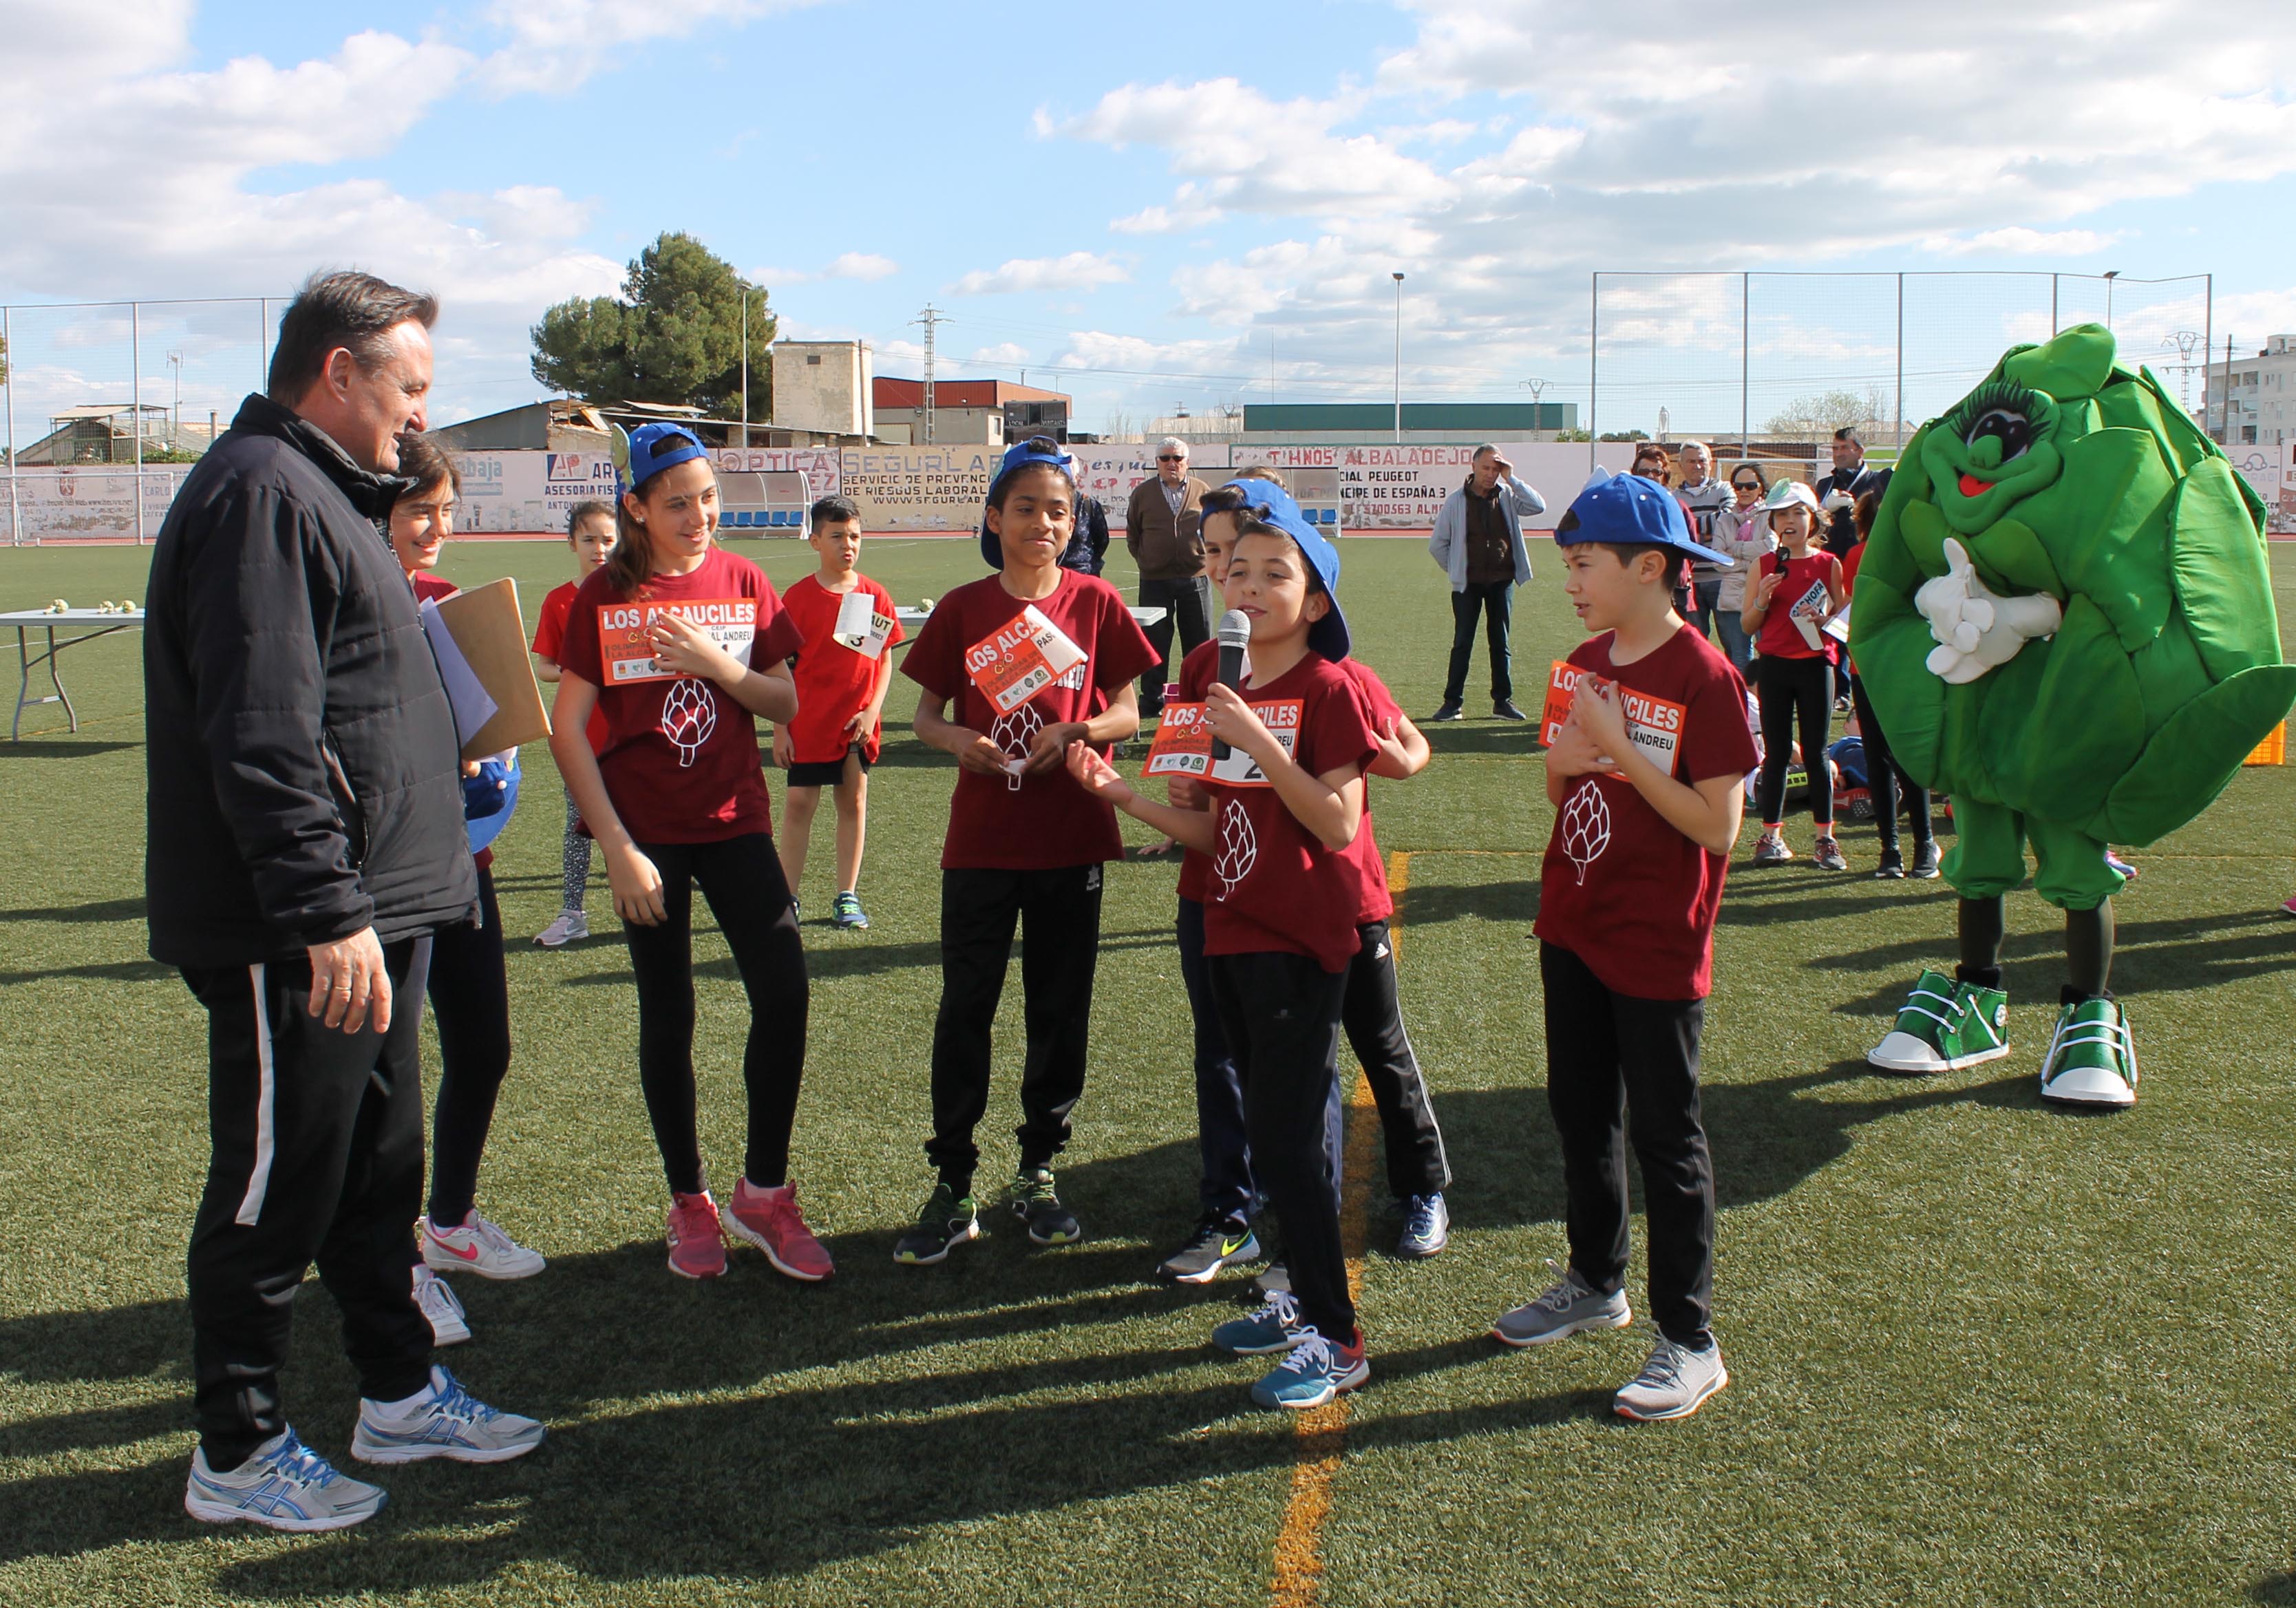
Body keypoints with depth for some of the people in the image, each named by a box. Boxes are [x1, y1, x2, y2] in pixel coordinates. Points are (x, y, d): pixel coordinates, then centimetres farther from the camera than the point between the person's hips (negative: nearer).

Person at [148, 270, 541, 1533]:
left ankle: (398, 1394, 32)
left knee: (377, 1165, 19)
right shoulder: (261, 494, -17)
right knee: (276, 1188, 2)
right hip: (295, 943, -11)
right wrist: (327, 912, -26)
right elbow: (260, 735, -25)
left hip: (364, 916, 11)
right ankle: (237, 1455, 16)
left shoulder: (317, 493, 18)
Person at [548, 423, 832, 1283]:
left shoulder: (743, 583, 3)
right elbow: (566, 731, -7)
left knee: (783, 990, -11)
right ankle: (689, 1203, 22)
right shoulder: (605, 596, -5)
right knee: (667, 1016, 6)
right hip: (646, 831, -2)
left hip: (735, 819, 2)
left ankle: (763, 1194, 5)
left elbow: (787, 705, 3)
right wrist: (617, 847, -12)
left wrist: (715, 661, -15)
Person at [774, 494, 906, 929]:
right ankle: (787, 898, 11)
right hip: (808, 722, -2)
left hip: (858, 724, 2)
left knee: (854, 801, 8)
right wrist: (780, 727, -6)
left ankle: (847, 897, 18)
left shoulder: (875, 597, 1)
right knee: (798, 804, 2)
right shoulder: (798, 596, -4)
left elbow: (884, 661, 5)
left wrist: (872, 711, -8)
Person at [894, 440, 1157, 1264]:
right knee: (964, 1010, 2)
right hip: (981, 838, 0)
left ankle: (1037, 1173, 25)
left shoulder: (1096, 603, -1)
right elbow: (927, 712, 5)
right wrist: (958, 741, -16)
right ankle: (953, 1187, 13)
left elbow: (1128, 713, 2)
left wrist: (1074, 731, -17)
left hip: (1070, 837, 1)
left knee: (1060, 1011, 9)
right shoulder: (963, 609, 0)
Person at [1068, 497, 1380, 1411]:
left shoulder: (1327, 690, -11)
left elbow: (1339, 824, -20)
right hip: (1231, 933, 7)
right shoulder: (1212, 685, 8)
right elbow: (1212, 831, 8)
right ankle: (1306, 1299, 30)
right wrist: (1123, 797, -4)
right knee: (1273, 1127, 16)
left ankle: (1337, 1340, 5)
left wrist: (1257, 738, -25)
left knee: (1283, 1137, -7)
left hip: (1301, 940, -7)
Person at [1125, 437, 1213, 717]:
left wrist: (1208, 559, 2)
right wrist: (1144, 561, 3)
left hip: (1195, 579, 0)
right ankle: (1152, 701, 12)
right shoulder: (1143, 493, 6)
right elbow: (1132, 533, 13)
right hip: (1155, 581, 0)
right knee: (1154, 643, 4)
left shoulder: (1203, 492, 6)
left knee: (1199, 642, 6)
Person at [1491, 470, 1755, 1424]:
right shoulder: (1585, 663, 6)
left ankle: (1690, 1344, 12)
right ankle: (1594, 1283, 37)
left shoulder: (1704, 679, -16)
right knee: (1579, 1112, 18)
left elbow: (1718, 826, -21)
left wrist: (1620, 750, -23)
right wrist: (1562, 761, -9)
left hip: (1657, 947, -7)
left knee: (1663, 1135, 1)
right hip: (1573, 926, 7)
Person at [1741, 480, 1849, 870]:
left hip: (1815, 665, -1)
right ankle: (1771, 836, 10)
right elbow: (1747, 625, 6)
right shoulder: (1765, 566, 5)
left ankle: (1825, 838, 10)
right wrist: (1762, 600, -12)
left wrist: (1824, 619, -14)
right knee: (1777, 753, 4)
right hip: (1774, 666, 1)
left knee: (1815, 753, 3)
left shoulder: (1829, 564, 3)